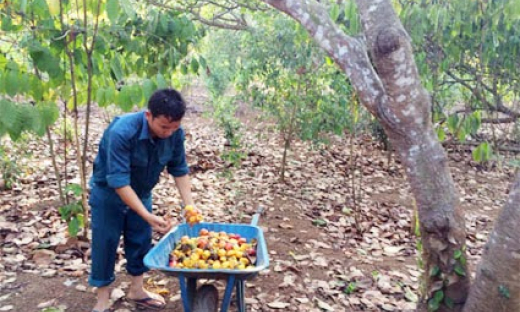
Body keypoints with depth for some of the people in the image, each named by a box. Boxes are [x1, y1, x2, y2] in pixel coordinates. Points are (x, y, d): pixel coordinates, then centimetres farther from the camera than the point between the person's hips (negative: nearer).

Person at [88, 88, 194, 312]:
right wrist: (148, 216, -42)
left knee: (141, 241, 11)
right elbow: (119, 182, -38)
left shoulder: (175, 133, -21)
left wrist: (189, 207, -18)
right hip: (108, 192, -4)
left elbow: (180, 170, -9)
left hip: (141, 192, 5)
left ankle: (136, 290, 30)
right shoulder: (122, 132, -37)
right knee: (105, 243, 2)